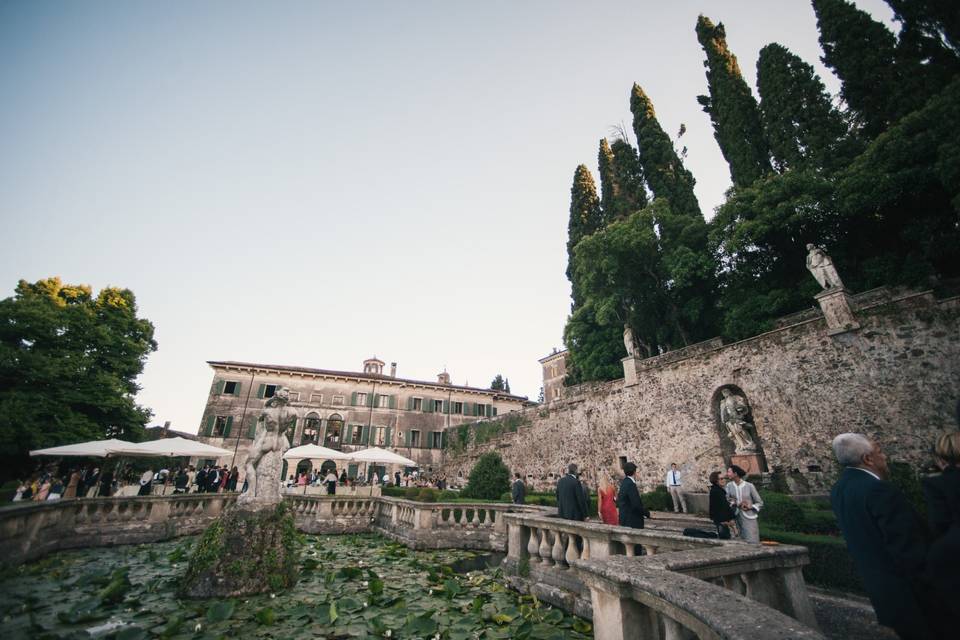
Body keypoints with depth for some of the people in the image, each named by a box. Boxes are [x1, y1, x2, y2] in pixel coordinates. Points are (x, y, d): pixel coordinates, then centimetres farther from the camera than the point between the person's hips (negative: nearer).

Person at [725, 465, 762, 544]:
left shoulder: (749, 486, -6)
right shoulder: (729, 486, 1)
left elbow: (760, 503, 2)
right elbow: (727, 501, -3)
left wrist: (750, 507, -15)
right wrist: (738, 504, -20)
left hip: (749, 519, -2)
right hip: (737, 519, 3)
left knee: (752, 543, -5)